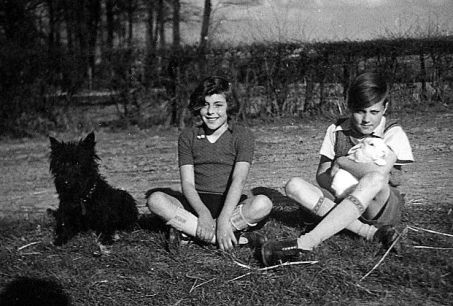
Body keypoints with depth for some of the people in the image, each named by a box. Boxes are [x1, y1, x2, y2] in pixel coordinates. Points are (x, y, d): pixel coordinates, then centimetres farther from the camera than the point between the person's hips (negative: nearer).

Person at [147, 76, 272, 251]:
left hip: (230, 204, -1)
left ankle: (187, 229, -27)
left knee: (263, 203, -32)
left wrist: (223, 219, -29)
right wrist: (203, 213, -23)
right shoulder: (187, 137, 6)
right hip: (196, 204, 2)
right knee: (155, 200, -27)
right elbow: (187, 183, -3)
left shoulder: (242, 135, 0)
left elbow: (238, 180, -14)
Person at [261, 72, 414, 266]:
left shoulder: (393, 133, -6)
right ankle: (370, 232, -30)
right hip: (342, 201, 4)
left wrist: (341, 162, -10)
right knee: (294, 185, -20)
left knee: (375, 179, -38)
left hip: (381, 207, -4)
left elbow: (379, 173, -23)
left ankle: (304, 244, -43)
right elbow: (321, 175, 3)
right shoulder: (336, 130, 5)